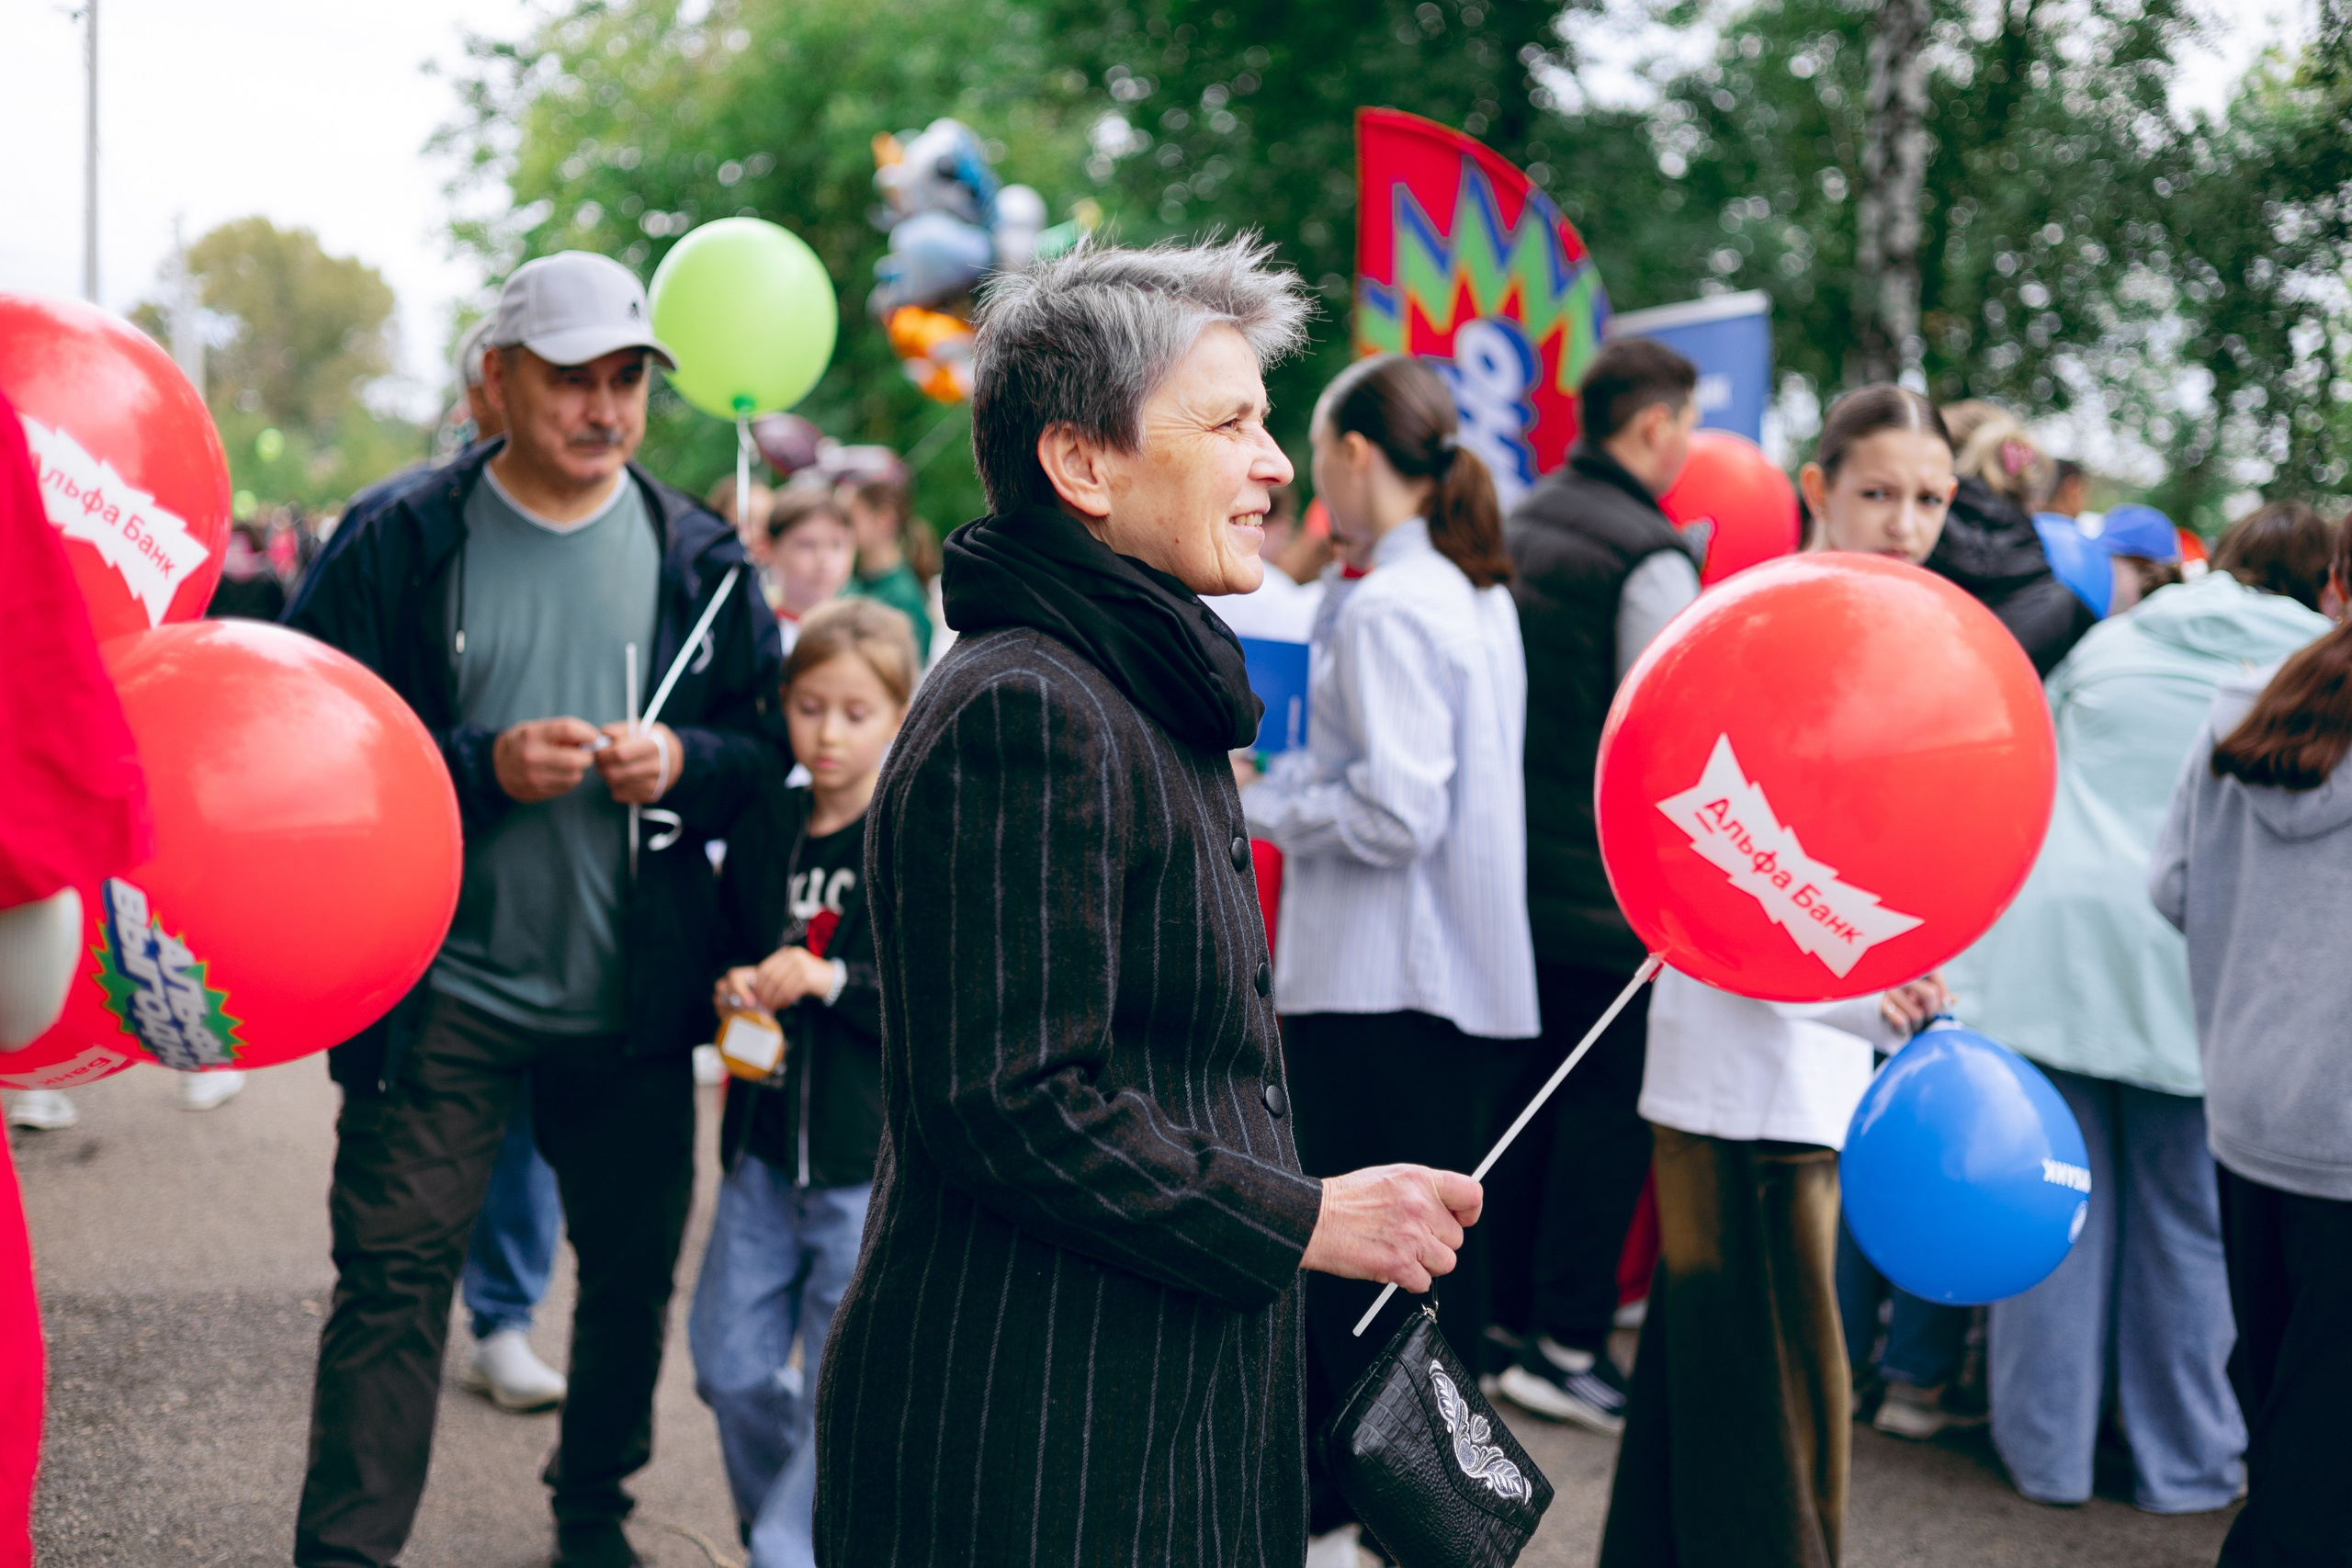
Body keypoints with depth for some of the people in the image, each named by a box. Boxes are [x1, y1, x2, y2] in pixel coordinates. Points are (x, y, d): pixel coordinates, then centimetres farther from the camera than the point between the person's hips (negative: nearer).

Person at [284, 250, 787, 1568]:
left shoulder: (699, 557, 5)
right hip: (442, 992, -3)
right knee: (394, 1278, -5)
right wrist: (484, 765, -19)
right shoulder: (401, 542, -4)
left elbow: (773, 745, 9)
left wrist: (684, 763, -12)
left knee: (634, 1272, 14)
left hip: (635, 1002, 3)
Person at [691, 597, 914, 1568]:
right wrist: (733, 990, -2)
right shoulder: (762, 830, 8)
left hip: (873, 1157, -5)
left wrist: (833, 980, -20)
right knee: (731, 1367, 9)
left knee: (843, 1385, -2)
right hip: (767, 1142, 5)